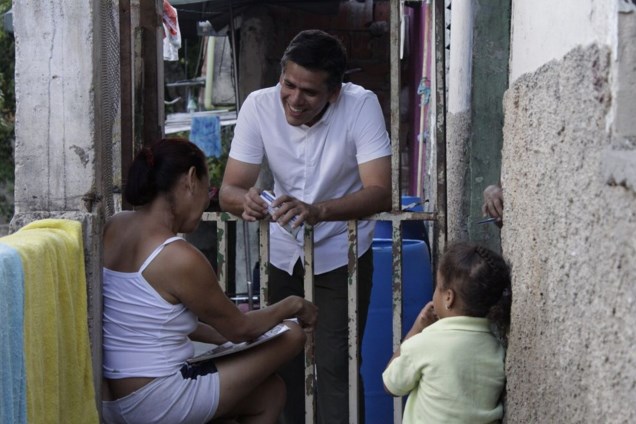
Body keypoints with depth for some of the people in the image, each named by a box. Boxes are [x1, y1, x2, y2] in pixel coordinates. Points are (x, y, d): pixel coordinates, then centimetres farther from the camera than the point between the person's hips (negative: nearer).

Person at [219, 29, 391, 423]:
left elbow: (381, 193, -31)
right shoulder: (259, 106, -16)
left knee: (334, 366, -10)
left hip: (341, 254, -3)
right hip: (283, 254, 3)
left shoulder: (361, 105, -23)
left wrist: (317, 211, -47)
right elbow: (229, 190, -16)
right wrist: (246, 201, -41)